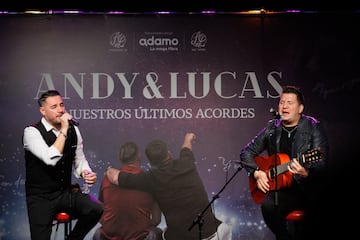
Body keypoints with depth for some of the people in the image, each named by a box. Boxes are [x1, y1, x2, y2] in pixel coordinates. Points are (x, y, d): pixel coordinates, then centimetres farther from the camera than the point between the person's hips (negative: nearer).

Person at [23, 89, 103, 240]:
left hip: (66, 192, 4)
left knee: (95, 209, -19)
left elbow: (79, 159, 13)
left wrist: (86, 173, -10)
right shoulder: (32, 132, -15)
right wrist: (64, 130, -26)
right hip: (40, 197, -4)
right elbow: (51, 159, -29)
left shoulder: (73, 130, 3)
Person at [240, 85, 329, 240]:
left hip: (309, 189, -3)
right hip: (282, 188, 3)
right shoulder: (272, 129, 11)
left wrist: (306, 173, -31)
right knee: (268, 205, -27)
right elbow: (246, 153, 17)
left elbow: (323, 163, -10)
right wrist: (256, 173, 0)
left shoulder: (313, 127, -1)